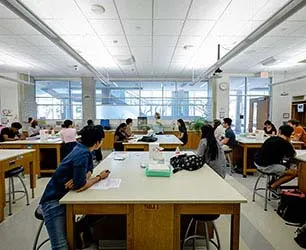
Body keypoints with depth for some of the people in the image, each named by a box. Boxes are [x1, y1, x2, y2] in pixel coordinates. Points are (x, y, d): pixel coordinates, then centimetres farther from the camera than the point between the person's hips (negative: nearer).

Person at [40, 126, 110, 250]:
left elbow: (88, 172, 8)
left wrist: (77, 180, -15)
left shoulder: (81, 148, 1)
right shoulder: (83, 154, -25)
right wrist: (99, 177, -9)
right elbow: (79, 187, -25)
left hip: (64, 196, 9)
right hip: (54, 201, -8)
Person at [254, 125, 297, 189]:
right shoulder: (284, 143, -12)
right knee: (294, 172, -1)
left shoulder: (271, 138, 10)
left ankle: (273, 181, 26)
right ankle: (273, 185, -2)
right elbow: (292, 155, 5)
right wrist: (289, 142, 10)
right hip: (266, 167, -8)